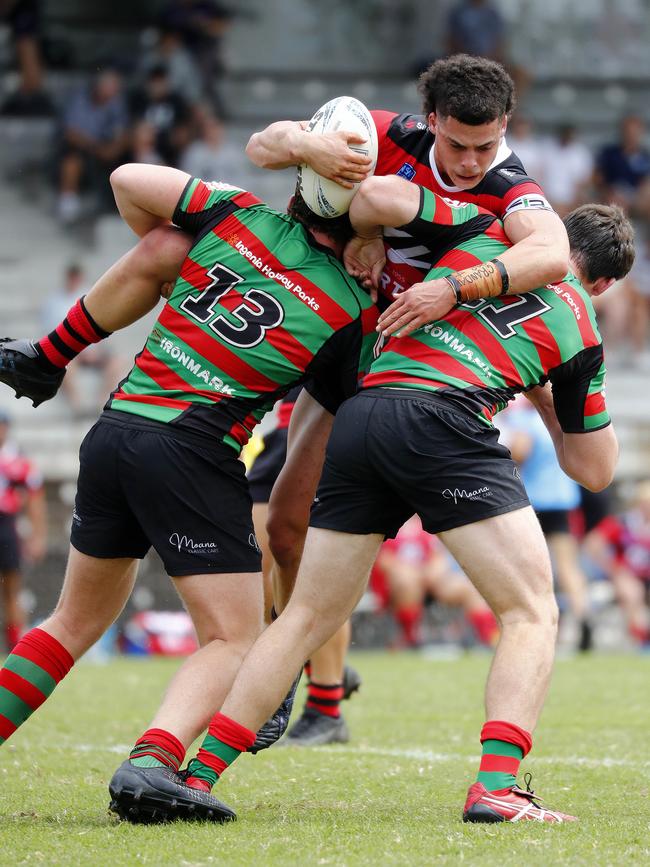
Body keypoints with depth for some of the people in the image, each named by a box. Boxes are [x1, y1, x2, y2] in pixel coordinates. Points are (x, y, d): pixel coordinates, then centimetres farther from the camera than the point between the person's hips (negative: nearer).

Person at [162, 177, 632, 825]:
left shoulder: (489, 231, 22)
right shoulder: (578, 327, 19)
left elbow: (378, 196, 8)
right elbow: (595, 468, 27)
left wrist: (355, 244, 28)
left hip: (358, 416, 4)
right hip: (442, 420, -4)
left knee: (308, 617, 16)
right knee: (532, 613, 4)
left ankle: (197, 775, 15)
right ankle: (496, 787, -17)